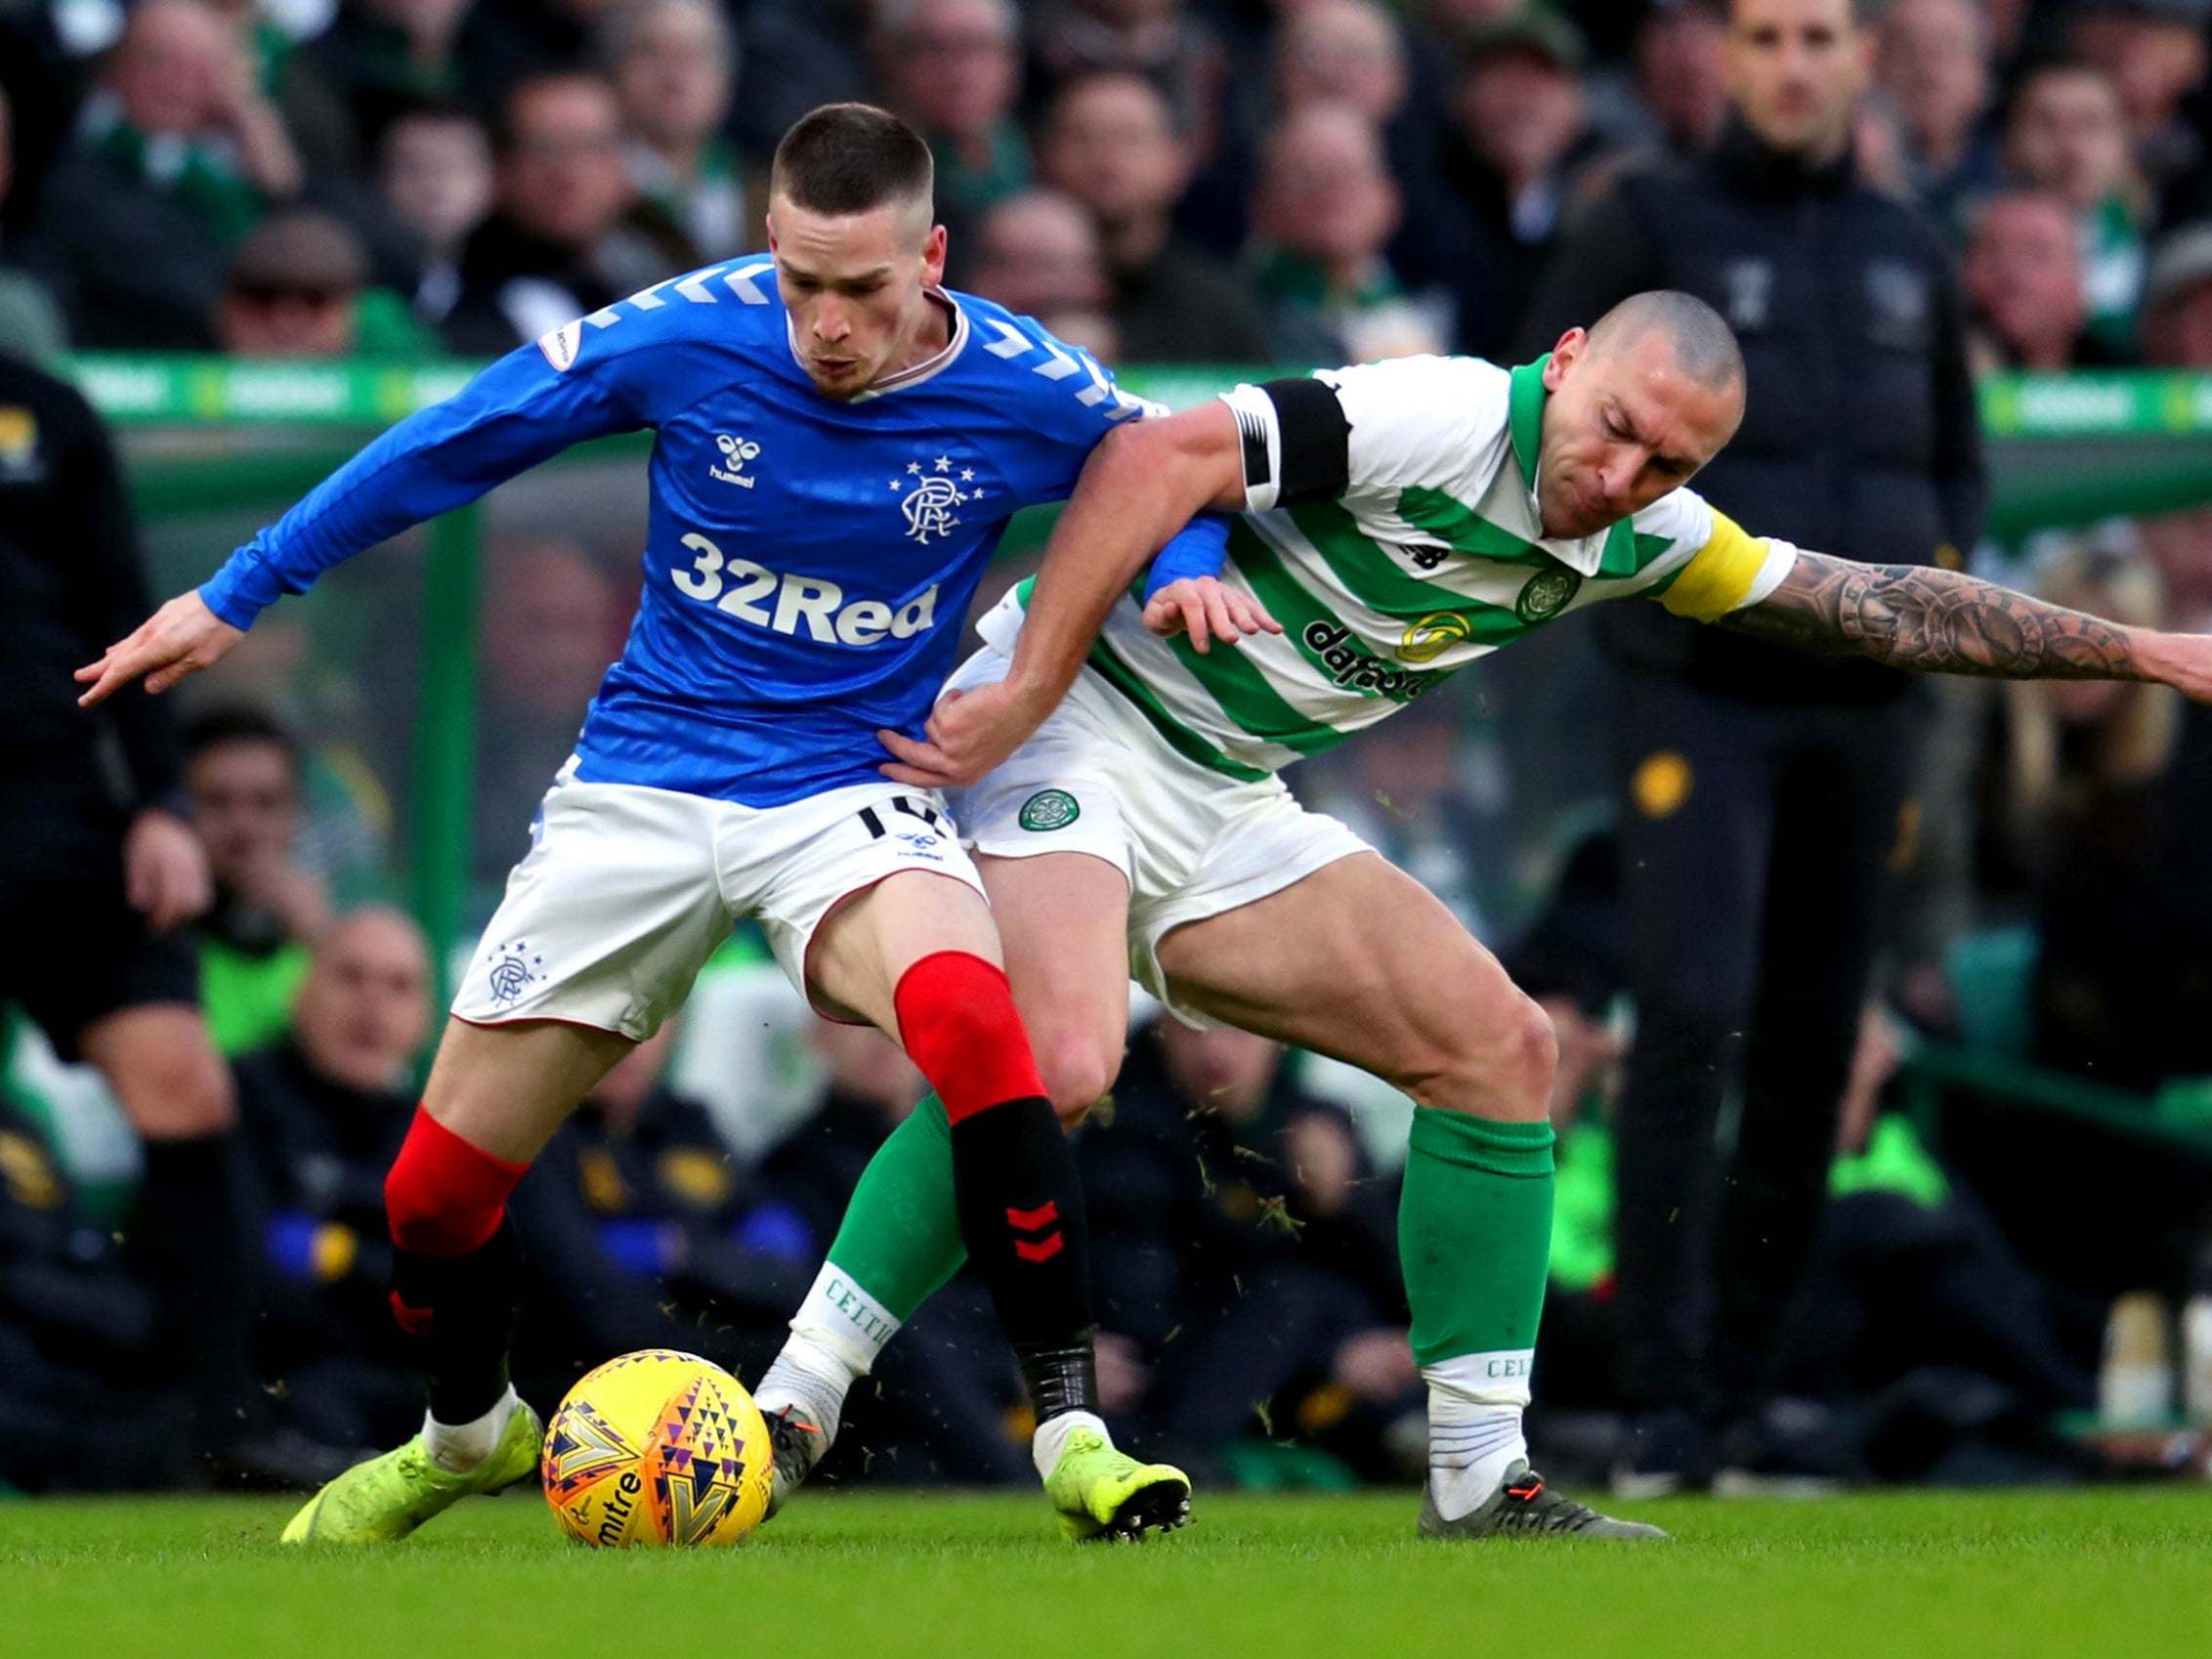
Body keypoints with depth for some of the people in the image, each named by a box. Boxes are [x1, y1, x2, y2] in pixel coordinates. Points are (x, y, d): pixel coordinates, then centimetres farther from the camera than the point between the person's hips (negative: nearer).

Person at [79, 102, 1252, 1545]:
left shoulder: (1025, 394, -13)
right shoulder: (687, 337, -14)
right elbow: (449, 446, -1)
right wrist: (235, 598, 5)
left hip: (848, 796, -2)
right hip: (640, 789, 2)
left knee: (970, 1018, -37)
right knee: (436, 1194, 4)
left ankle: (1075, 1435, -28)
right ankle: (469, 1436, 39)